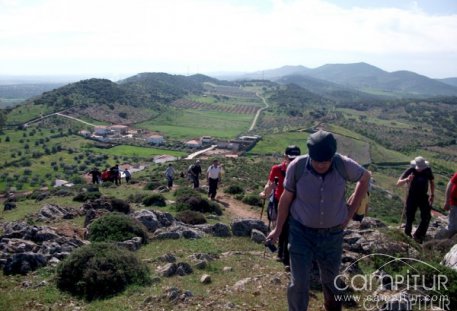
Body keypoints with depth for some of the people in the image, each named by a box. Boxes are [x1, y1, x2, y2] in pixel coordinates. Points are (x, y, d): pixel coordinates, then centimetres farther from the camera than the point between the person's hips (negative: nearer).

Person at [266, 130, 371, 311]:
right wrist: (278, 228, 2)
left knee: (331, 276, 23)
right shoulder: (297, 167, -23)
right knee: (299, 282, -2)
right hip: (301, 231, -2)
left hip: (333, 233, 2)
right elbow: (286, 198, -8)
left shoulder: (344, 164, -22)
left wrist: (351, 211, -1)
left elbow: (365, 178, 0)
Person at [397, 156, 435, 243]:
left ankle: (418, 236, 10)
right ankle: (407, 235, 25)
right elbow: (398, 183, -23)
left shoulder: (428, 170, -11)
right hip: (412, 197, -2)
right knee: (410, 218, 4)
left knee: (426, 217, -5)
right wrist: (407, 180, -43)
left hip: (423, 197, 3)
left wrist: (432, 195, 0)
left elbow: (432, 182, 7)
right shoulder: (410, 171, -19)